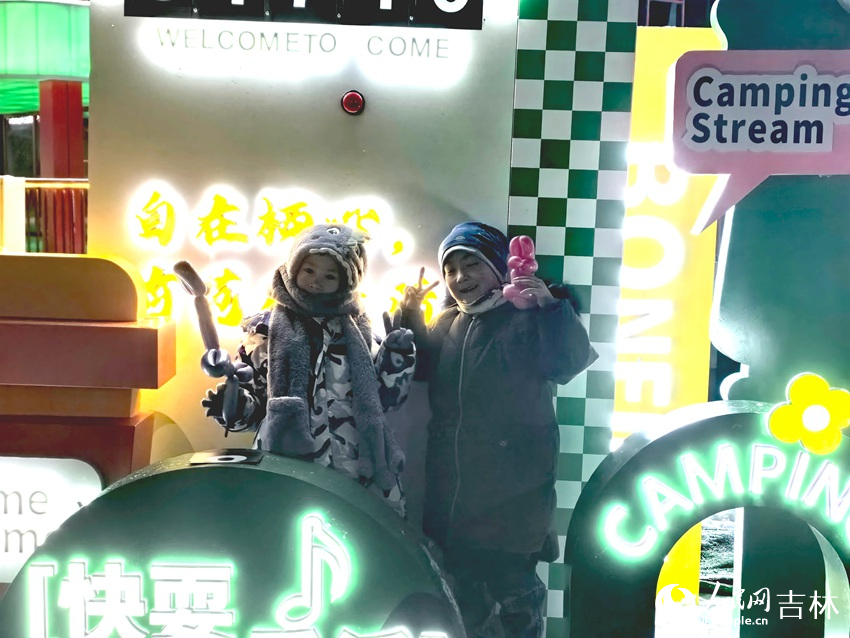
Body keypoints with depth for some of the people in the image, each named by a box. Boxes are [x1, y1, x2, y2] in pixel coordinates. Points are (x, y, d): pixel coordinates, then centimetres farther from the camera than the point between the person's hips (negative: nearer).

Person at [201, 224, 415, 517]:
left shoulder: (354, 331, 13)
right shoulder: (268, 328, 5)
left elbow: (378, 398, 13)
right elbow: (254, 403, 4)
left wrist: (397, 352, 1)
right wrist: (233, 405, -17)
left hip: (355, 470, 3)